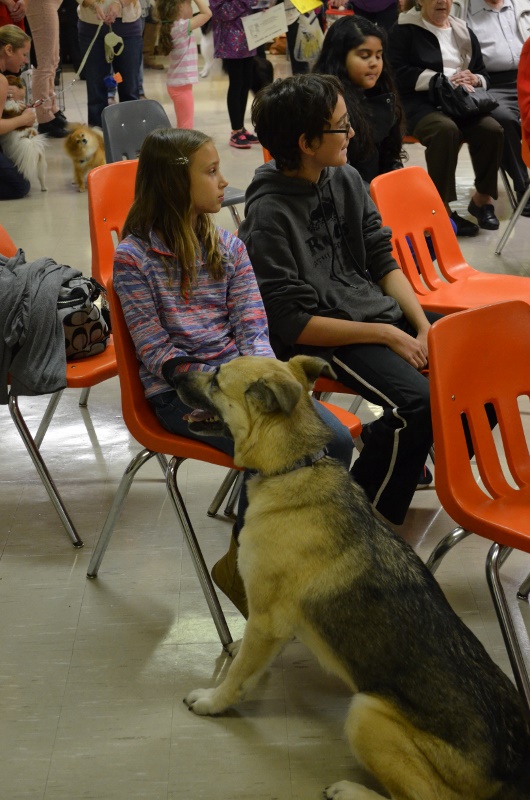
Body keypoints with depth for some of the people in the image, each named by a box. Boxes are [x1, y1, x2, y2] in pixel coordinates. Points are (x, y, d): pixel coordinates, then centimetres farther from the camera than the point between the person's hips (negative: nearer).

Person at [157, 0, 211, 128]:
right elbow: (207, 13, -20)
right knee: (186, 127, -6)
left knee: (183, 126, 17)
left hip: (178, 84, 10)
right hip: (181, 85, -10)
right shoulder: (182, 27, -18)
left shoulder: (173, 26, 8)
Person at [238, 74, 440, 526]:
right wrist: (386, 335, -16)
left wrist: (423, 327, -5)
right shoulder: (269, 215, -17)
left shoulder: (346, 179, 4)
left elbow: (382, 261, 10)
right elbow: (290, 323, -17)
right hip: (324, 337, -7)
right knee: (417, 403, -29)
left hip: (381, 311, 8)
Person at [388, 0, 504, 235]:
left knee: (492, 129, -25)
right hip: (420, 103, -5)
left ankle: (482, 197, -6)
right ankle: (442, 208, -31)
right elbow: (399, 73, -8)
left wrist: (474, 80, -2)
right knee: (446, 129, -37)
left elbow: (483, 74, 23)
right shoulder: (404, 30, 4)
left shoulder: (464, 32, 21)